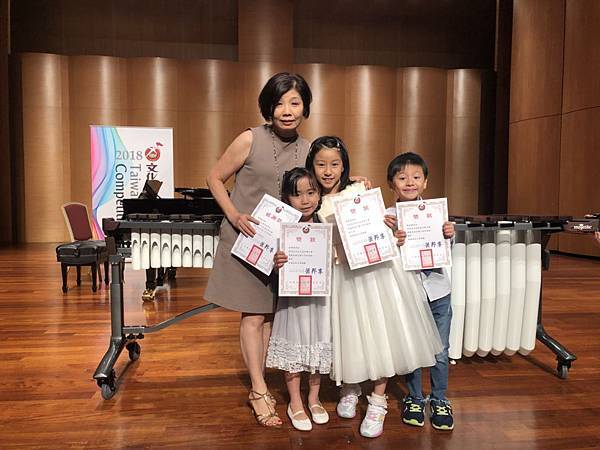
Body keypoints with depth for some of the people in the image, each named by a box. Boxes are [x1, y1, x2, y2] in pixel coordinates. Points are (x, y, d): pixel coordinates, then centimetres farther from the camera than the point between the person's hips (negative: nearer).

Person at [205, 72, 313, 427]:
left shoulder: (308, 150, 1)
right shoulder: (251, 140, -12)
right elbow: (215, 178, -4)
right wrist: (234, 216, -16)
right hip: (245, 239, -4)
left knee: (270, 314, 9)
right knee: (253, 315, -1)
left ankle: (258, 387, 23)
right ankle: (259, 392, 11)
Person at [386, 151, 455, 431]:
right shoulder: (388, 217, -7)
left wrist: (449, 236, -13)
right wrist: (393, 243, -27)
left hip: (437, 291, 2)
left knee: (440, 353, 11)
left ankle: (439, 400, 31)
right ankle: (414, 399, 33)